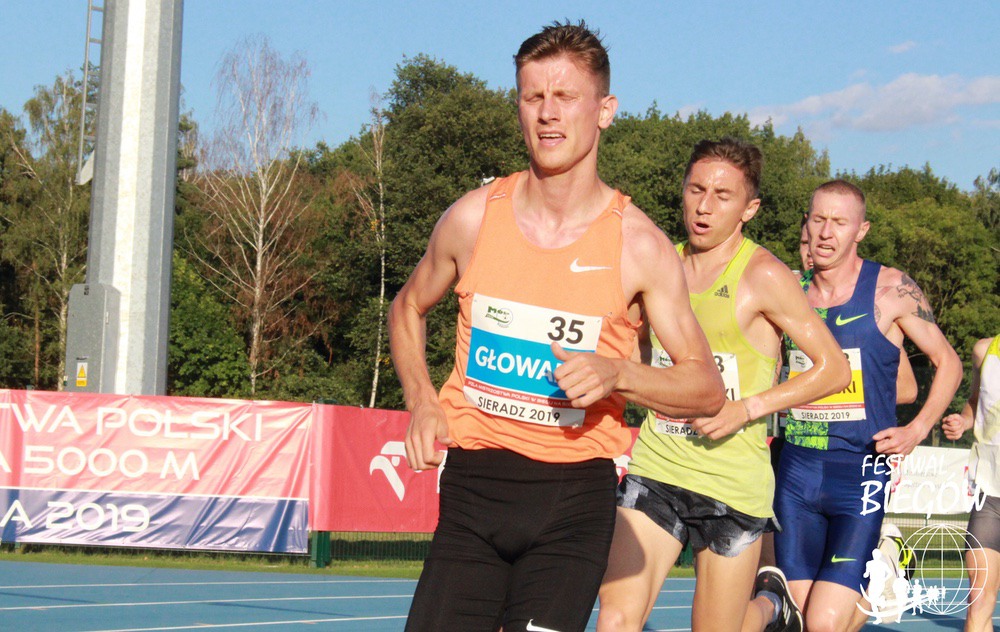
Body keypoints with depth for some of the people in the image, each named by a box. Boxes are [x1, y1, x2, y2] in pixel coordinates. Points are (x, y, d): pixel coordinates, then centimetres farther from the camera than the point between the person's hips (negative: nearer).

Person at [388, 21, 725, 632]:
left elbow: (708, 388, 0)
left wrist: (619, 373, -18)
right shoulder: (474, 217, 1)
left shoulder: (640, 246, -5)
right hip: (473, 484, 2)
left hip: (574, 496, -2)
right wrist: (422, 400, 3)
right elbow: (409, 308, 20)